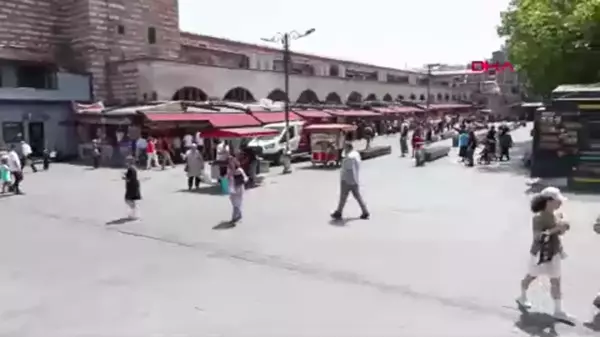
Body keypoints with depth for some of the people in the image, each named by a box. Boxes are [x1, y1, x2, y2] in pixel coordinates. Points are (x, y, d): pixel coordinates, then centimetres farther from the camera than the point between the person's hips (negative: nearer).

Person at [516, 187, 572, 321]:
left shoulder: (558, 215, -3)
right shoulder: (538, 217, -25)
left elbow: (560, 232, 10)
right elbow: (537, 236, -34)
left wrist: (564, 227, -13)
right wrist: (556, 228, -38)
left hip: (554, 254, 6)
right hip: (540, 254, -6)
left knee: (556, 281, 8)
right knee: (531, 276, 16)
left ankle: (558, 310, 17)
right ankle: (522, 297, 41)